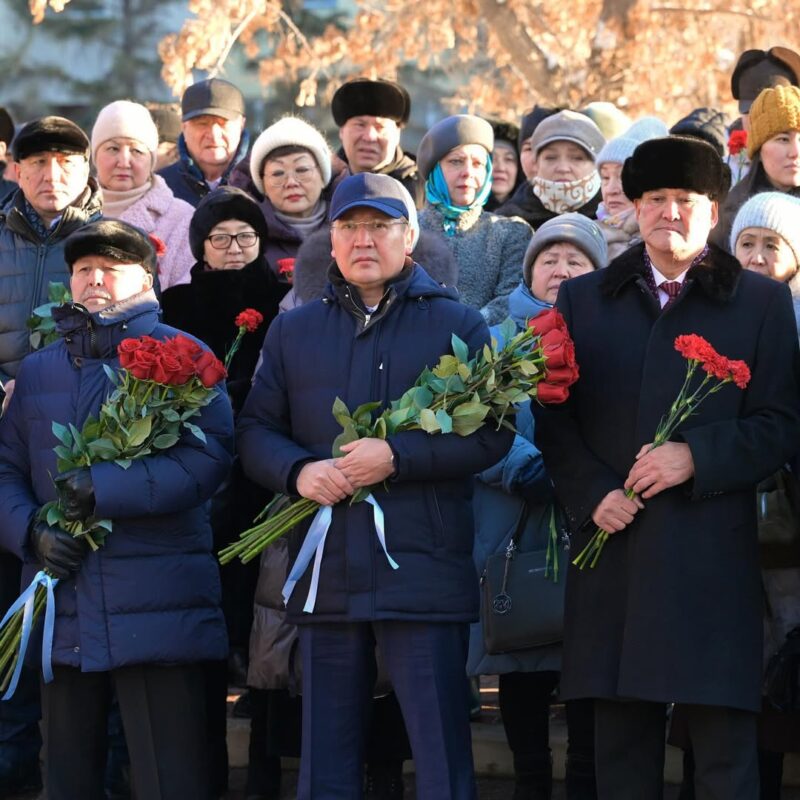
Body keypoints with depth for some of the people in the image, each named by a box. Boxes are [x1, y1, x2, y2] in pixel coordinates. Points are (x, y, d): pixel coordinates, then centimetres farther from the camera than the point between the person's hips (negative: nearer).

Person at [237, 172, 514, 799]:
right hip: (327, 577, 4)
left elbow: (492, 434, -4)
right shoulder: (294, 331, 15)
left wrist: (397, 456, -16)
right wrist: (299, 470, -9)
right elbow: (255, 432, 13)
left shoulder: (457, 324, 4)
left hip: (424, 577, -3)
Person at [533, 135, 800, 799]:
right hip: (613, 548, 2)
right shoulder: (584, 300, 16)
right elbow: (554, 419, 11)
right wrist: (591, 494, -5)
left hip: (713, 554, -2)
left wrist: (696, 456, -13)